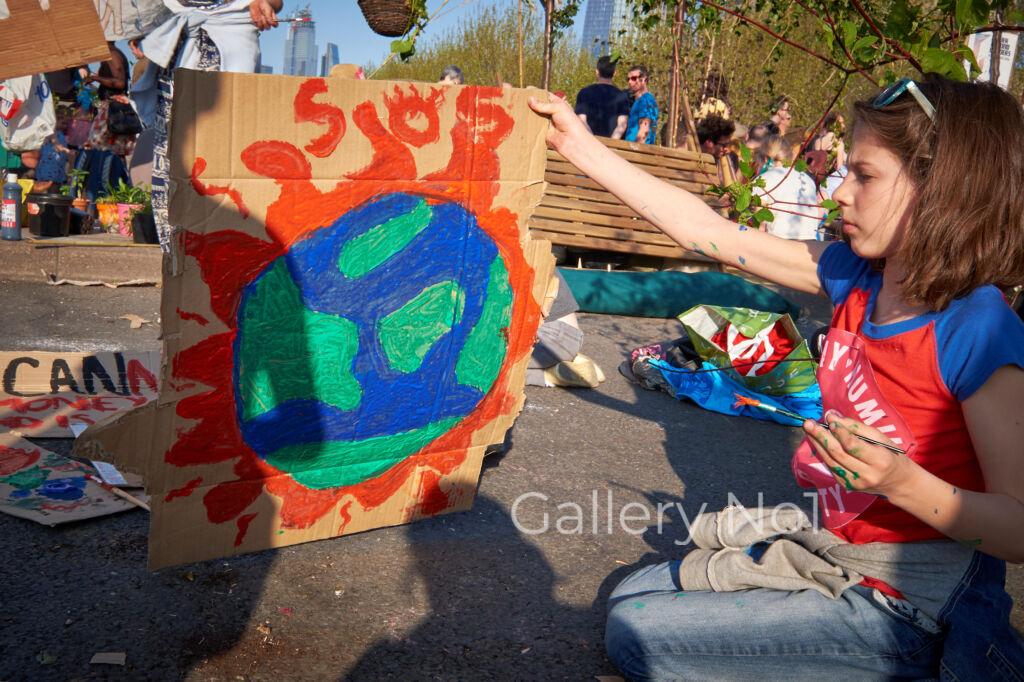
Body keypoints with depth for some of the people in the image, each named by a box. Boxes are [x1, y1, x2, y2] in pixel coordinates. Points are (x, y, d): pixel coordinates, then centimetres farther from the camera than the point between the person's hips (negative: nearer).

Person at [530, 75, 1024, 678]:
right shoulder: (854, 276, -2)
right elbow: (712, 233, 1)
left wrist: (902, 483, -37)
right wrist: (585, 149, 2)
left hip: (908, 607, -8)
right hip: (840, 556, 8)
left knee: (637, 631, -9)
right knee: (634, 594, 17)